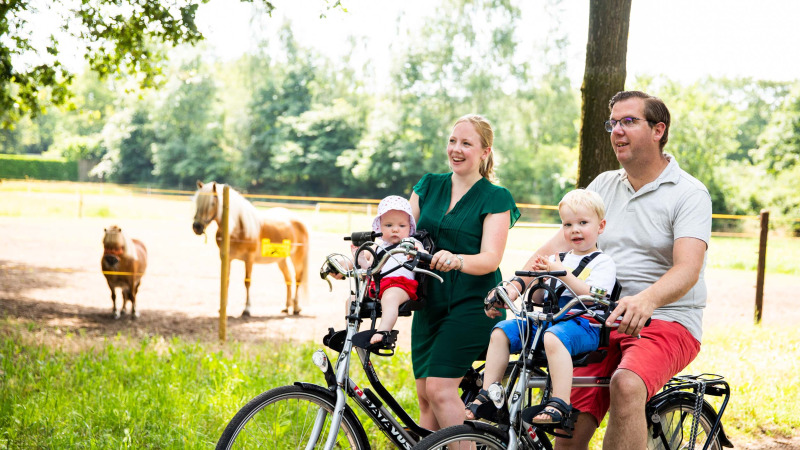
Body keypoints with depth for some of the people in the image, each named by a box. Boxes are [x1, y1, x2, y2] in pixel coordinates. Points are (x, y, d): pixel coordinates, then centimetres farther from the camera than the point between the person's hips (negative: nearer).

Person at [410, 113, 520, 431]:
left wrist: (456, 260, -35)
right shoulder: (429, 185, 11)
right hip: (429, 303, 5)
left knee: (440, 388, -16)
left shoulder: (496, 198, -3)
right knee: (424, 395, 4)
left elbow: (491, 258, -14)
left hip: (472, 304, -5)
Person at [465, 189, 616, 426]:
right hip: (545, 319, 7)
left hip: (582, 324, -7)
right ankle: (488, 396, -10)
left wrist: (563, 274, -14)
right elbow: (537, 300, 20)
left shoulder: (603, 263, 4)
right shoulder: (557, 259, 22)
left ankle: (560, 404, -42)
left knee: (553, 337, -39)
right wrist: (538, 277, 1)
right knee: (501, 331, -11)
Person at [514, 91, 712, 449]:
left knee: (626, 384, -36)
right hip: (602, 324, 5)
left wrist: (647, 300, -40)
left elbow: (687, 268, -19)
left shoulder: (689, 193, -5)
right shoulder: (604, 185, 14)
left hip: (666, 323, -5)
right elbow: (559, 244, 7)